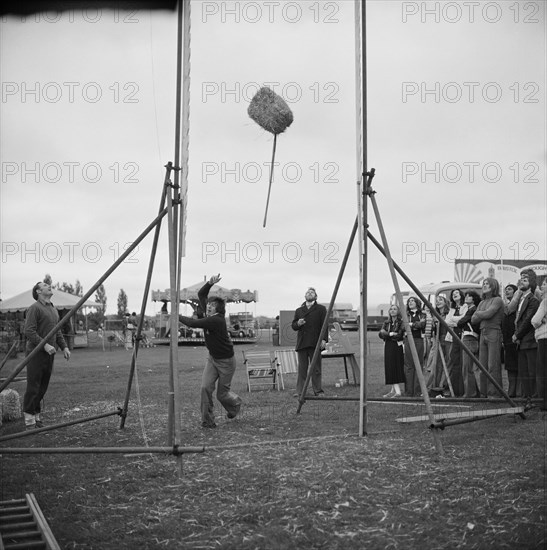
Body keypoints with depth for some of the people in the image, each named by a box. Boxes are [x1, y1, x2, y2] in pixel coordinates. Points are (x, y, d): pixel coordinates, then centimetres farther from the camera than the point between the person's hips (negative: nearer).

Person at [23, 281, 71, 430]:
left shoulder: (54, 310, 18)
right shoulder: (35, 308, -8)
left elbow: (57, 331, 23)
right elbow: (29, 331, -16)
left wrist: (64, 347, 10)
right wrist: (44, 345, -23)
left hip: (49, 354, 7)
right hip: (35, 353, -7)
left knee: (43, 387, 9)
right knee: (33, 387, -4)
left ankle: (37, 416, 18)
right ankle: (29, 421, 2)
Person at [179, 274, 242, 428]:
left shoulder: (216, 320, -27)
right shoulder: (208, 316, -4)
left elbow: (193, 323, -31)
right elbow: (200, 294, 3)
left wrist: (178, 317, -17)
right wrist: (210, 284, -15)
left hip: (226, 361, -7)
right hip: (212, 358, 7)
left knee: (222, 393, 5)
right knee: (205, 387, -9)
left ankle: (236, 404, 40)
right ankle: (207, 421, -2)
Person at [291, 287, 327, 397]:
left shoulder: (321, 309, 8)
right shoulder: (298, 310, 18)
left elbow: (324, 325, 2)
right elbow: (293, 326, 18)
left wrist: (323, 339, -9)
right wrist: (298, 323, -5)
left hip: (315, 343, -3)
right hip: (301, 344, 3)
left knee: (316, 369, 0)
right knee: (302, 369, 1)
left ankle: (318, 390, 5)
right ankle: (299, 391, 2)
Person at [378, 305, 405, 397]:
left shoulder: (401, 322, -4)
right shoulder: (386, 322, 14)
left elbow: (399, 335, -14)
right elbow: (380, 333, 1)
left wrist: (386, 334, -10)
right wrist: (390, 334, -15)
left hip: (398, 347, -5)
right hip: (388, 347, 5)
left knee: (397, 368, -6)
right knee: (390, 368, 2)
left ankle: (394, 390, -2)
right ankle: (397, 391, 5)